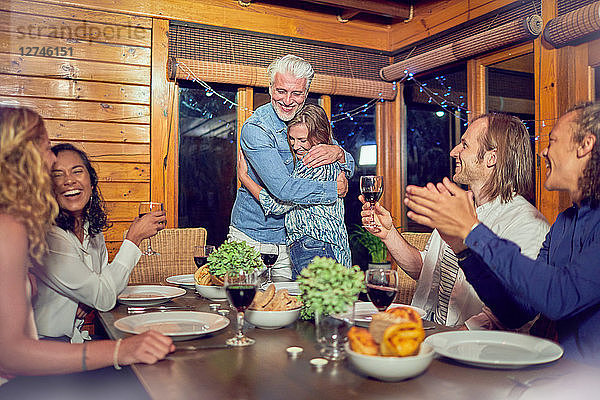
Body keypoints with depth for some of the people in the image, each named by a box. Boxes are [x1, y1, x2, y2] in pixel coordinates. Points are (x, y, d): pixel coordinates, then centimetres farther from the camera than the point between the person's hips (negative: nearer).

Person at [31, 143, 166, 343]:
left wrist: (89, 299, -6)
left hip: (76, 338, 7)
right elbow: (105, 299, -20)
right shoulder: (45, 235, -21)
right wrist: (134, 237, -16)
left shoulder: (93, 230, 4)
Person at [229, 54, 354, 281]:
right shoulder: (255, 129, -18)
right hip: (251, 239, -4)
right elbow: (282, 188, -30)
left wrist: (338, 152, -20)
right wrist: (335, 188, -20)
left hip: (290, 239, 4)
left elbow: (349, 169, 3)